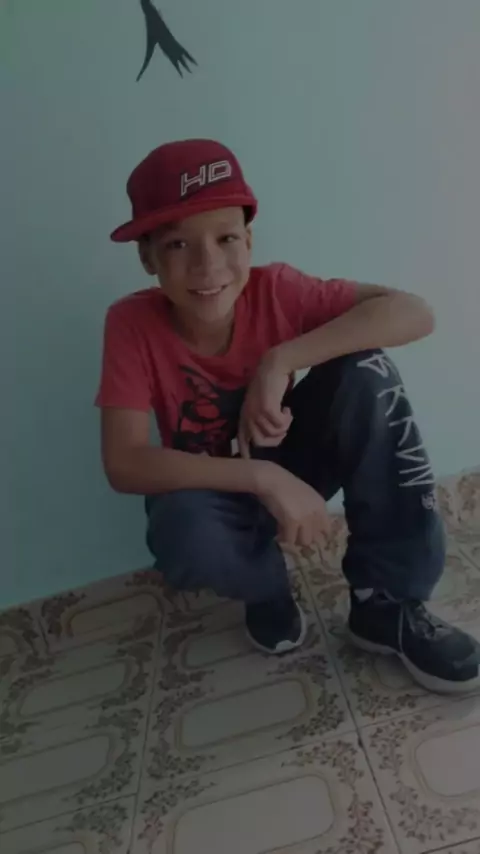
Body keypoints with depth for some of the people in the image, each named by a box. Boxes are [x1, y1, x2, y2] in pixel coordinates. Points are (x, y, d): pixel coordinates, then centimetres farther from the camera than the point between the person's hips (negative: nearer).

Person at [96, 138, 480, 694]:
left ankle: (386, 601, -14)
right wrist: (263, 478, -37)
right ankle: (267, 588, 1)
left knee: (366, 371, -25)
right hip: (210, 488, -1)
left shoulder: (275, 290, -18)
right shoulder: (133, 325, -21)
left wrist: (281, 361, -35)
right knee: (185, 535, -38)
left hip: (290, 462, 2)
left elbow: (415, 313, -25)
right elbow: (123, 464, -28)